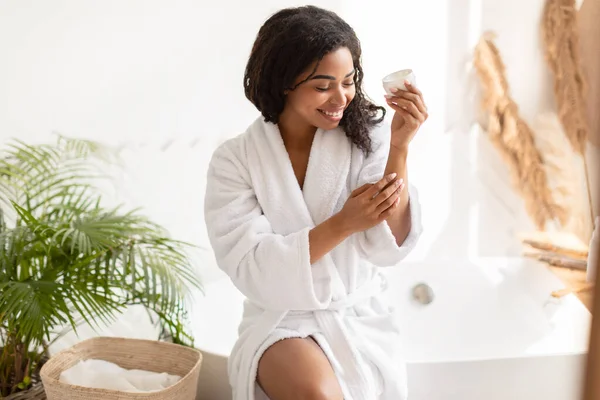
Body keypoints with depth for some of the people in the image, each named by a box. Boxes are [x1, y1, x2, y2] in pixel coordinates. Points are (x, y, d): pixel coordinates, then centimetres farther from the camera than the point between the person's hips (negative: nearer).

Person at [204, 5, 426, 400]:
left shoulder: (367, 136, -4)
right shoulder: (234, 160, -7)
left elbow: (388, 248, -11)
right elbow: (251, 269, -14)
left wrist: (399, 147, -22)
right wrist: (343, 224, -25)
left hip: (360, 318, 2)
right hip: (279, 321, -2)